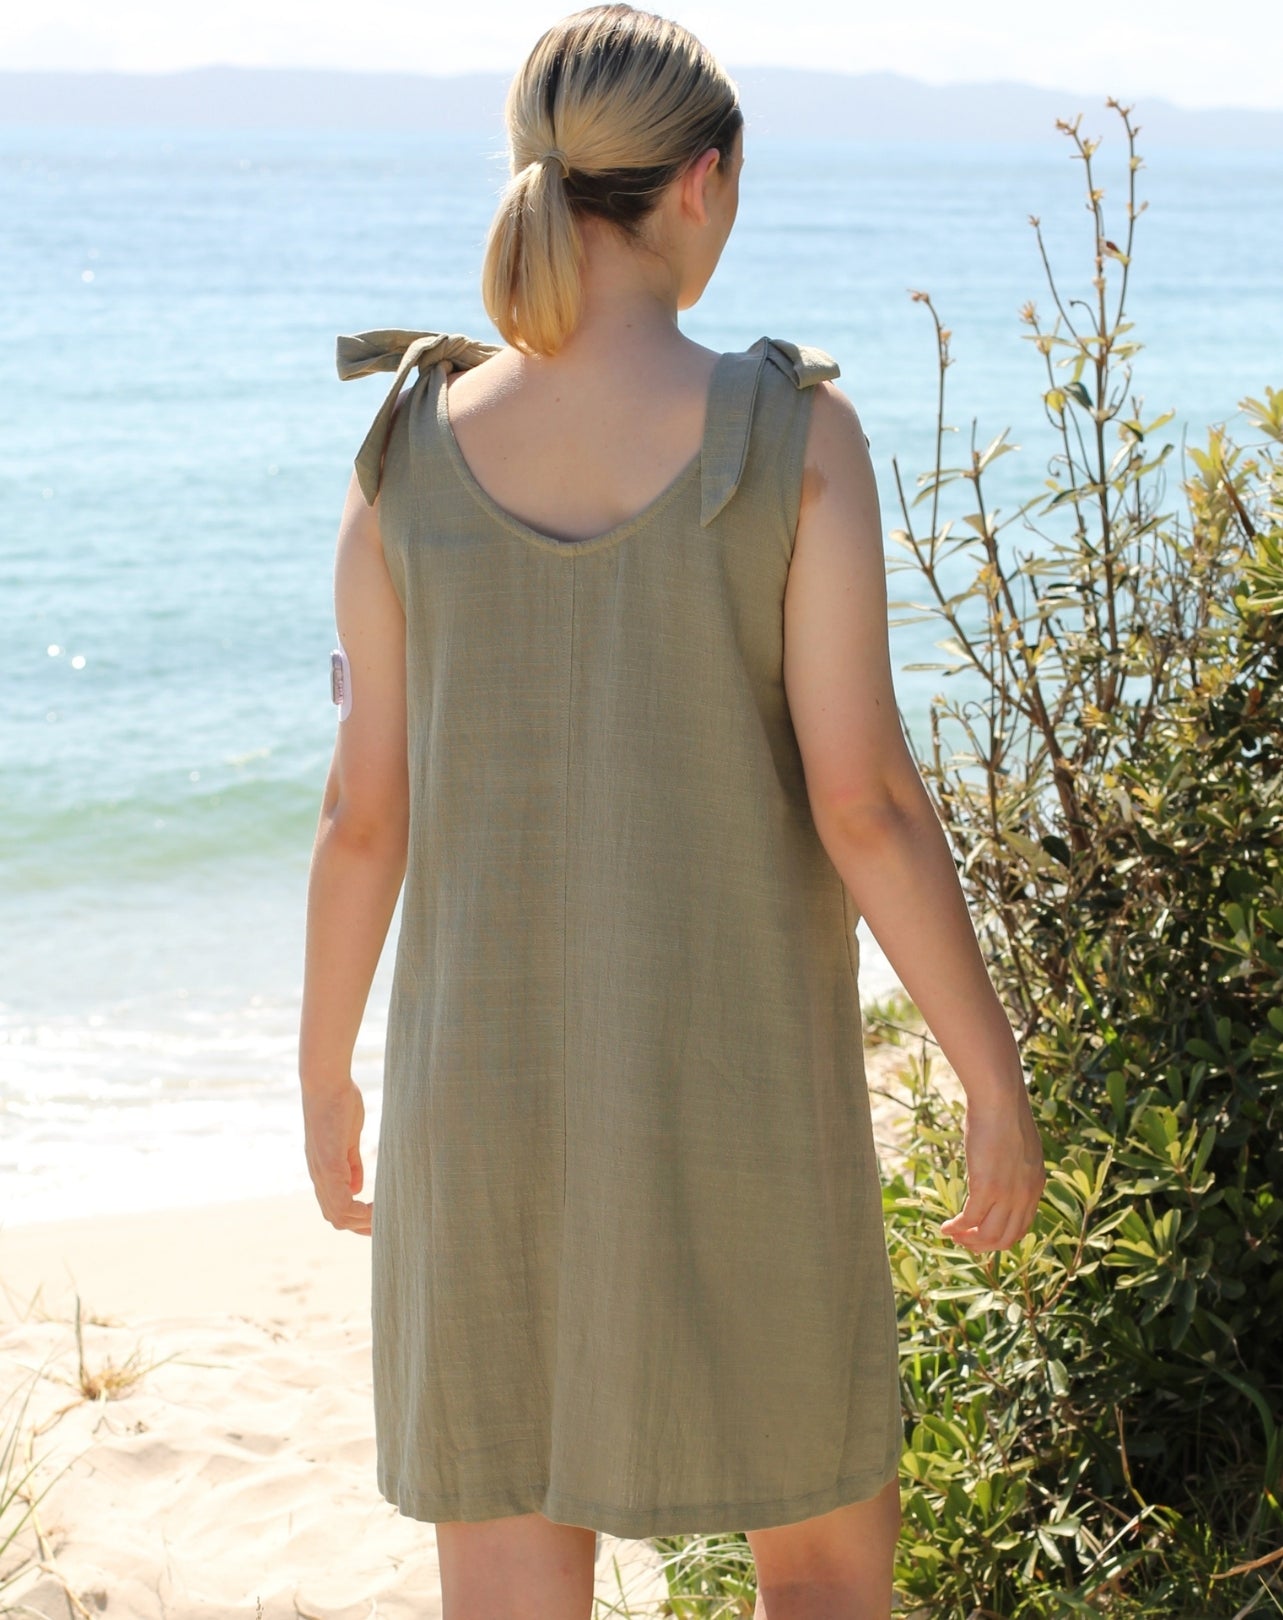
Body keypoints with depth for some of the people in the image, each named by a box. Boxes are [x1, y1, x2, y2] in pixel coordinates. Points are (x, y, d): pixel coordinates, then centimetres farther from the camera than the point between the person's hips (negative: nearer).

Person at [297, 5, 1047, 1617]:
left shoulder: (413, 445, -4)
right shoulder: (792, 434, -12)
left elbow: (366, 807, 0)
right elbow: (863, 799, -14)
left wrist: (323, 1073, 15)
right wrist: (997, 1083, -3)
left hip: (487, 1092, 3)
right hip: (742, 1100, -2)